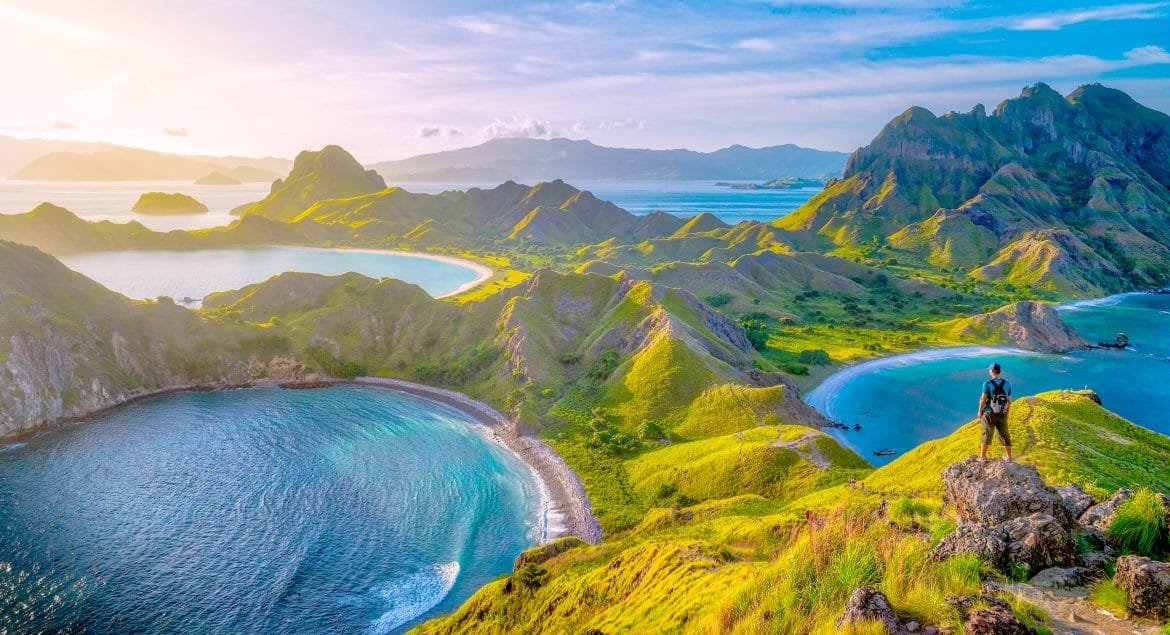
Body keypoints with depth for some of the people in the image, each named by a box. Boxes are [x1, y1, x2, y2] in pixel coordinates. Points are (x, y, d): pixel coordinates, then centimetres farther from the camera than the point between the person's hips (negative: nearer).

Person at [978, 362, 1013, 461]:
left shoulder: (987, 383, -16)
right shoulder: (1007, 384, -4)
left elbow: (983, 399, -19)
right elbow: (1009, 401, 0)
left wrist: (980, 411, -6)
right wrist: (1007, 412, 13)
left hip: (989, 414, -3)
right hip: (1002, 415, 3)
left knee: (987, 435, 9)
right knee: (1004, 435, 16)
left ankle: (983, 456, 16)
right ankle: (1009, 457, 27)